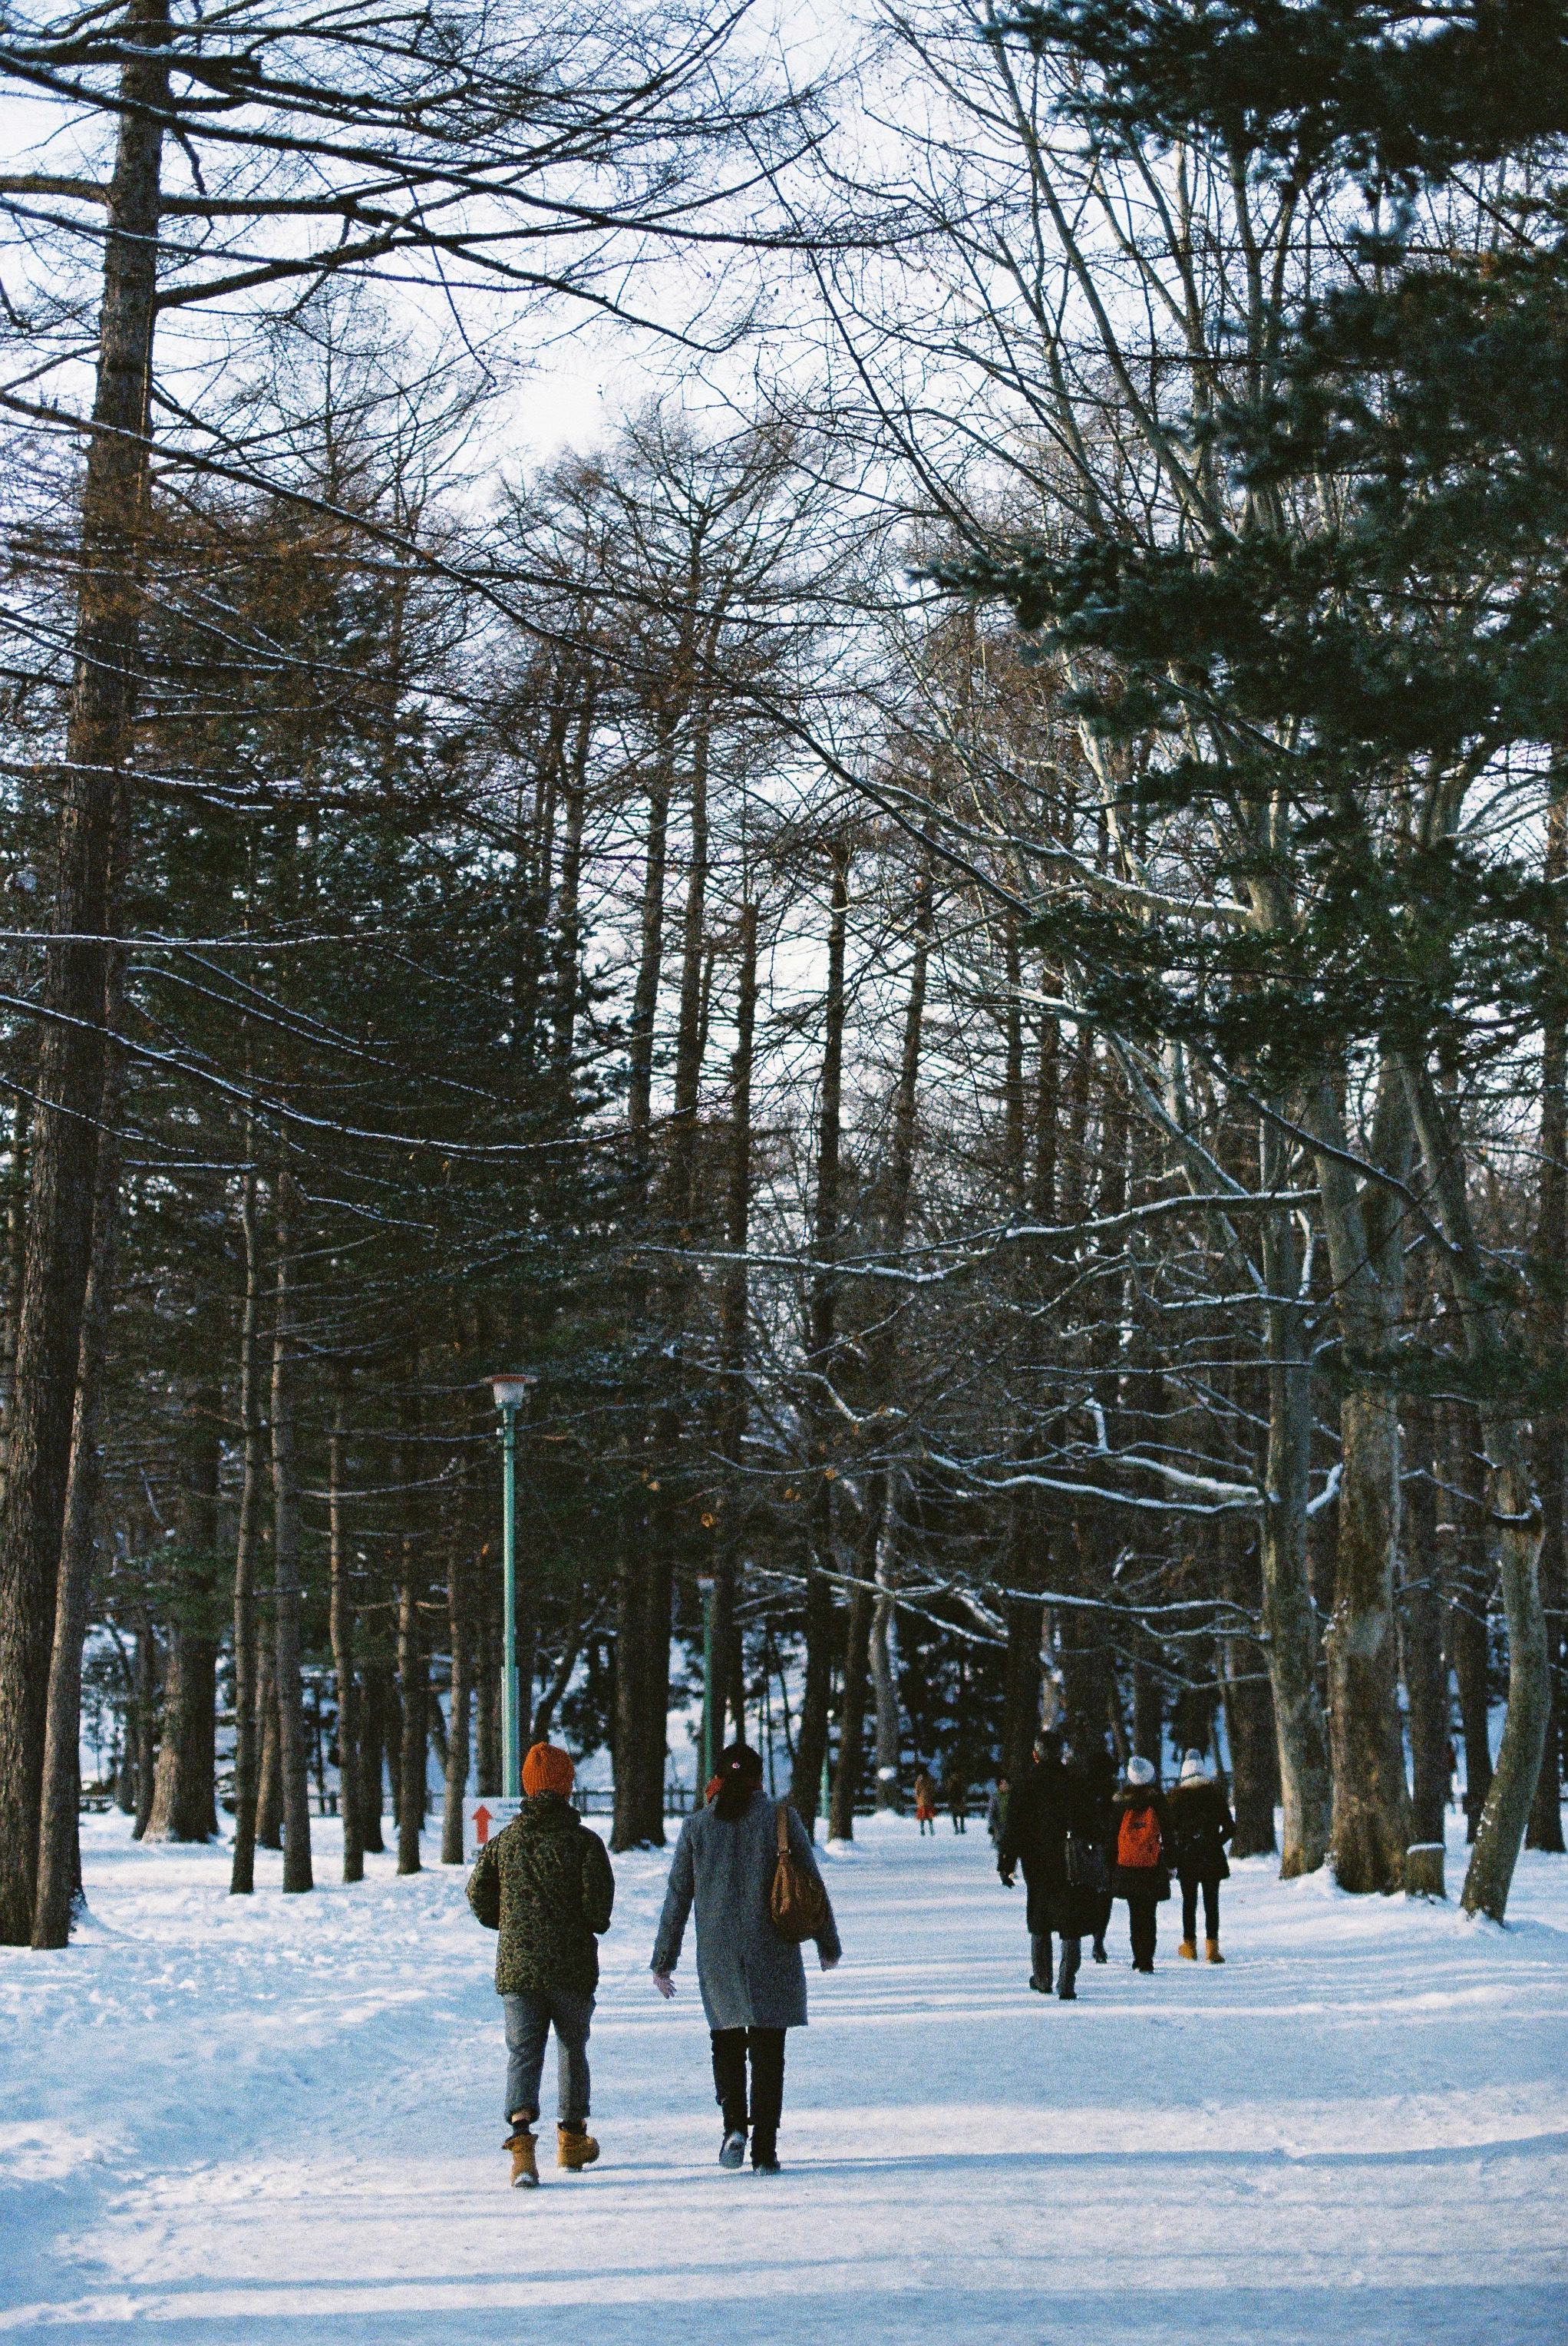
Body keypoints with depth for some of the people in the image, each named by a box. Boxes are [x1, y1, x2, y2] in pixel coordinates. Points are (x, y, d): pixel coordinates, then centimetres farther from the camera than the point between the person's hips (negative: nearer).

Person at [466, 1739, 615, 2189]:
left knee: (523, 2052, -3)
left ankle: (521, 2138, -25)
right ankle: (572, 2138, 29)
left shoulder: (504, 1841, 5)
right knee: (573, 2048, 18)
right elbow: (598, 1899, -11)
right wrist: (595, 1925, 11)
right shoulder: (583, 1841, -4)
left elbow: (478, 1894, 4)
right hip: (573, 1967, -1)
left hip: (516, 1967, 1)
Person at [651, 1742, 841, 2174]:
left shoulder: (696, 1826, 3)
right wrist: (828, 1945, 14)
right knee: (768, 2050, 6)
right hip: (773, 1956, -1)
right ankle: (764, 2150, 2)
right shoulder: (782, 1819, -1)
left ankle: (734, 2126, -4)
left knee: (727, 2041, 17)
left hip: (717, 1957, 1)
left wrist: (663, 1961, 11)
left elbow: (677, 1898, 5)